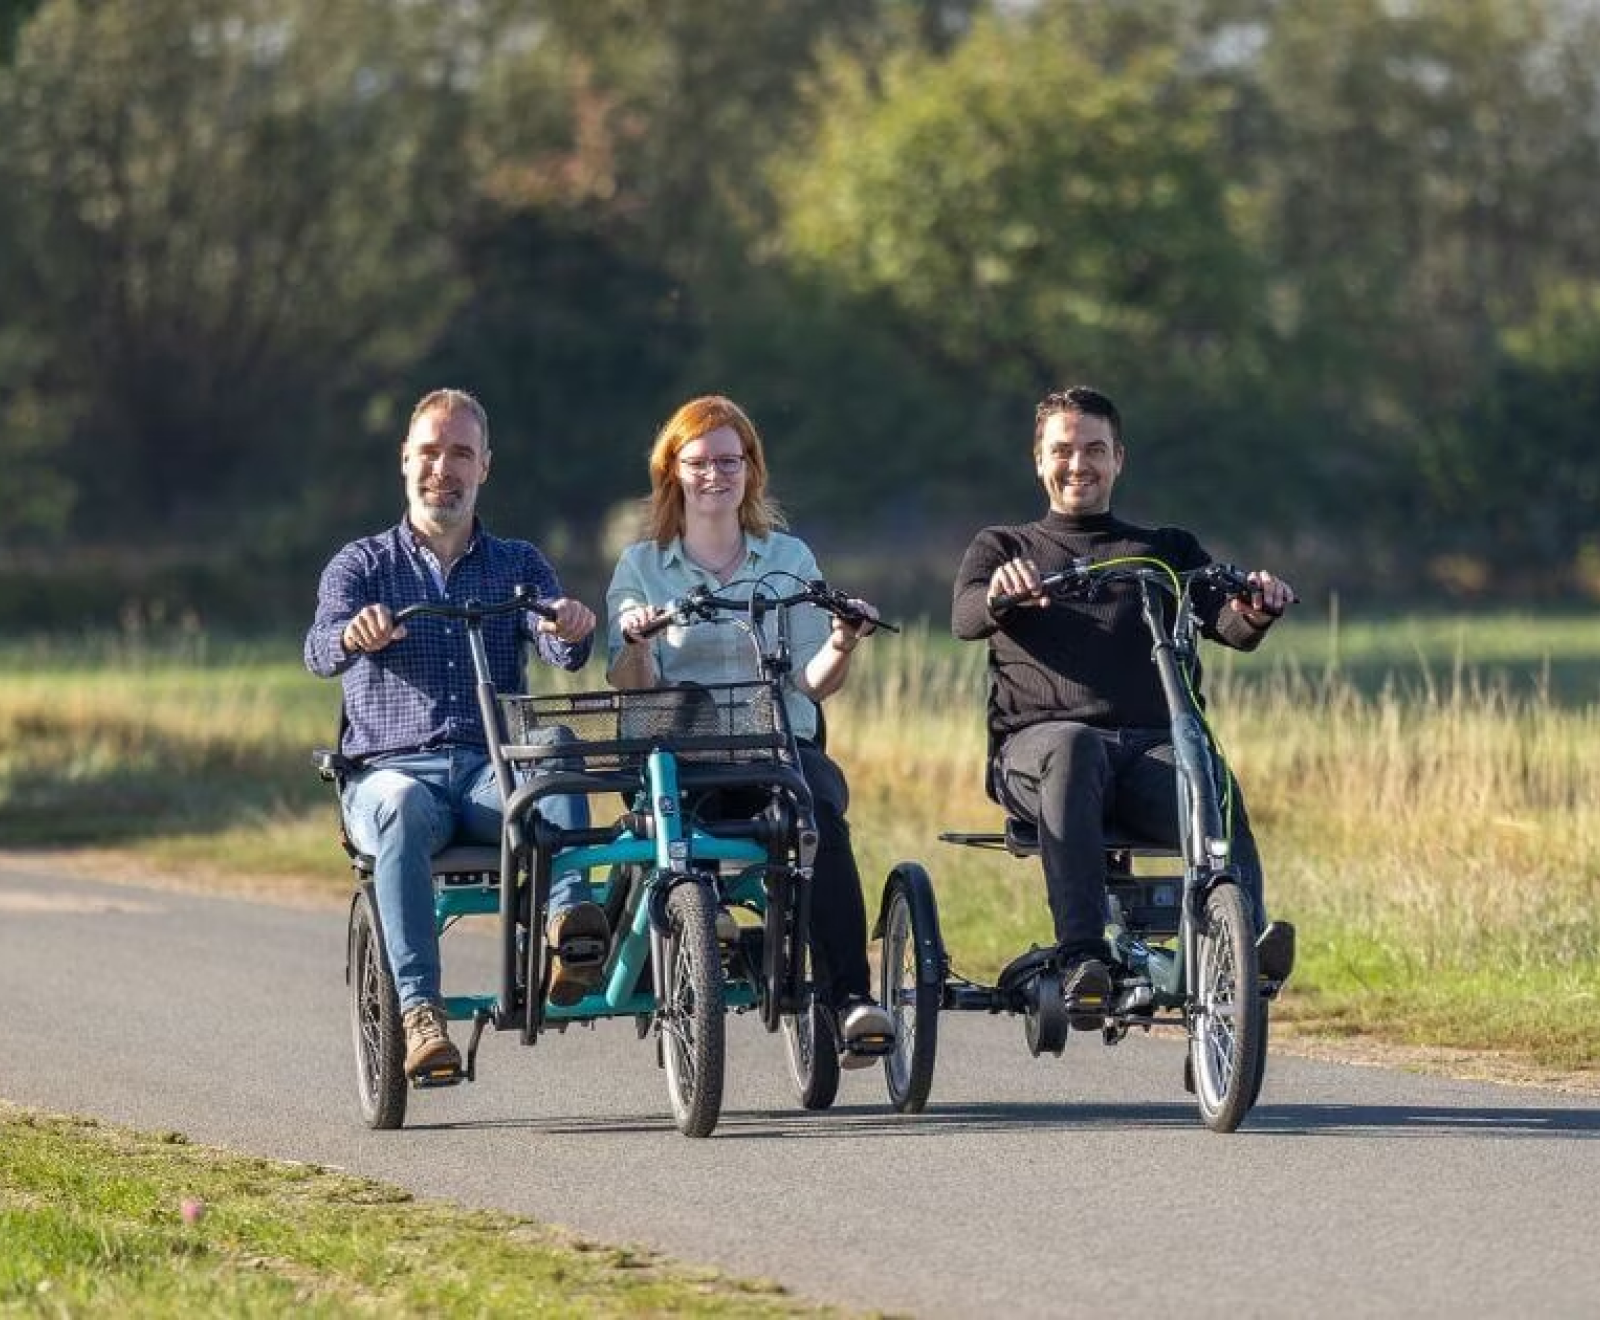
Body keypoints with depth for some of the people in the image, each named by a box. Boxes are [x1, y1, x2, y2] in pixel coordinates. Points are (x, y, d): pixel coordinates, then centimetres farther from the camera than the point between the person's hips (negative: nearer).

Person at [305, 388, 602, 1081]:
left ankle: (569, 916, -51)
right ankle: (419, 1011, -44)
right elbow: (320, 651, -7)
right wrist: (353, 634, -33)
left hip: (495, 772, 1)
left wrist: (571, 628, -28)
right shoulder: (362, 565, 13)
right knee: (400, 806, -38)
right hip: (391, 768, -1)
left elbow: (561, 651, -2)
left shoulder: (518, 564, 17)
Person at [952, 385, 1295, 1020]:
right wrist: (1000, 596, -24)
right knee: (1074, 749, -39)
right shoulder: (1003, 547, 24)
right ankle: (1082, 956, -47)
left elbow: (1226, 623, 8)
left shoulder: (1168, 550, 27)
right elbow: (965, 617, 2)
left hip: (1152, 746, 1)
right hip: (1036, 742, -1)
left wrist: (1256, 609, -18)